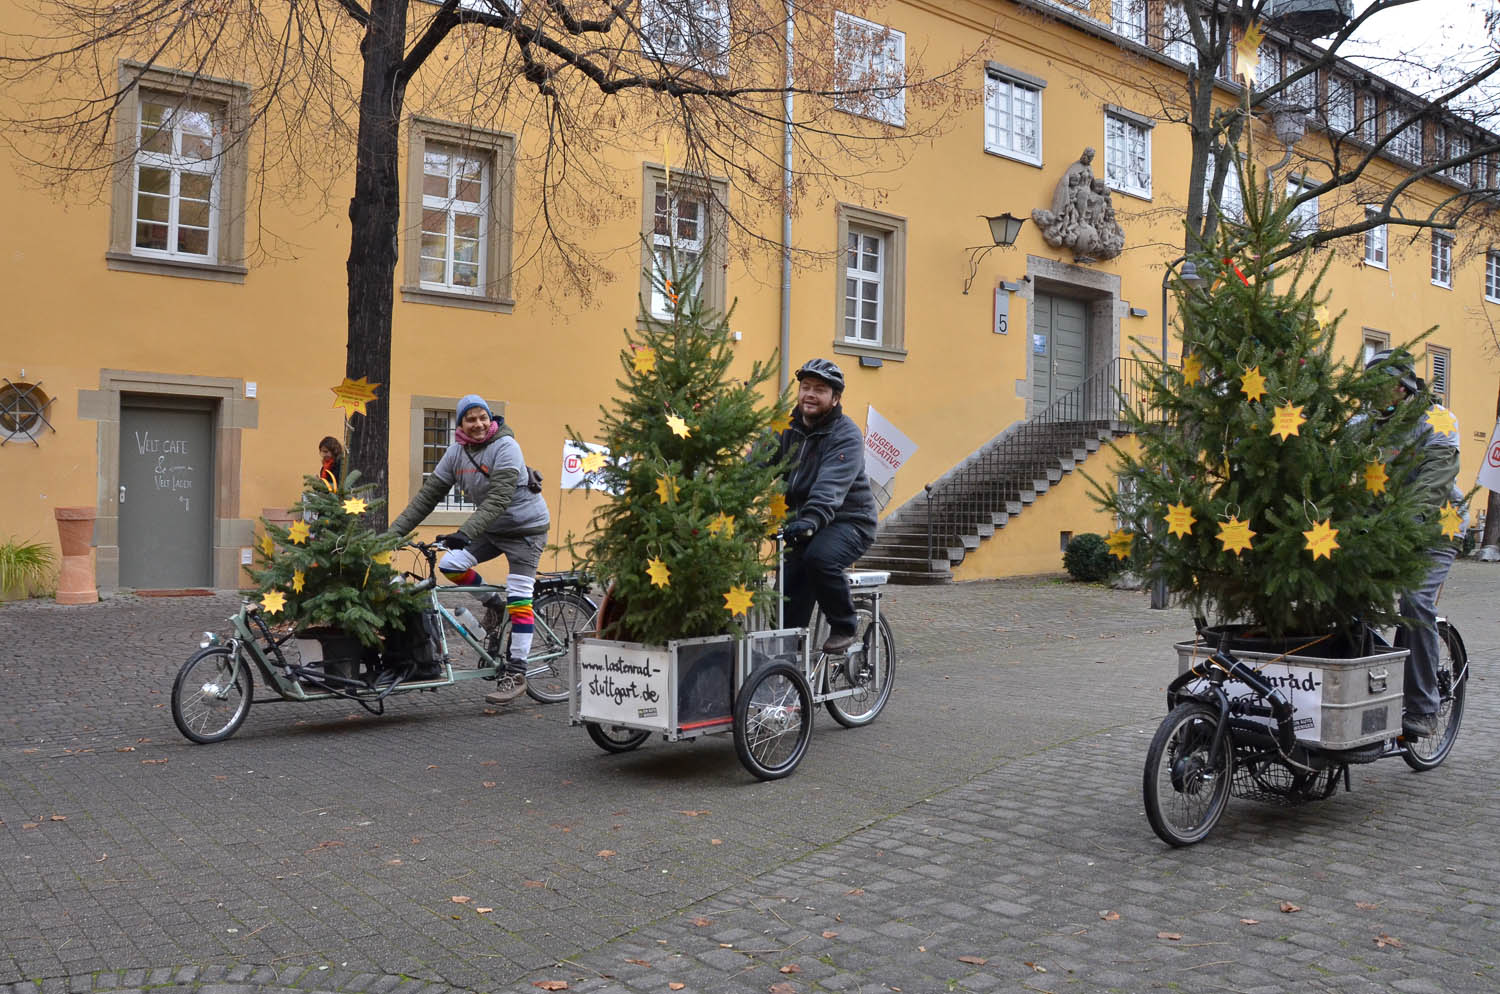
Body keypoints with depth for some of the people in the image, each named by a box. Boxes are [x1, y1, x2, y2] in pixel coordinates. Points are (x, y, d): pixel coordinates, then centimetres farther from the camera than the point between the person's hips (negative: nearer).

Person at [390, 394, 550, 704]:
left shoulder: (505, 447, -22)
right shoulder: (457, 452, -2)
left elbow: (499, 498, -31)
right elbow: (428, 494, -1)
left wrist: (464, 533, -42)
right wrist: (394, 531, -9)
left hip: (526, 527, -7)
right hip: (492, 528, 7)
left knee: (518, 600, -10)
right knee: (449, 564, -11)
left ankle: (516, 674, -4)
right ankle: (492, 603, 14)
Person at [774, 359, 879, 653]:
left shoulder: (846, 435, -13)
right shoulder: (787, 427, 5)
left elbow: (831, 485, -30)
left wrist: (811, 519, -47)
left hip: (847, 520, -6)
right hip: (803, 521, 6)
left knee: (820, 558, -34)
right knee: (788, 606, -1)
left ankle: (844, 627, -11)